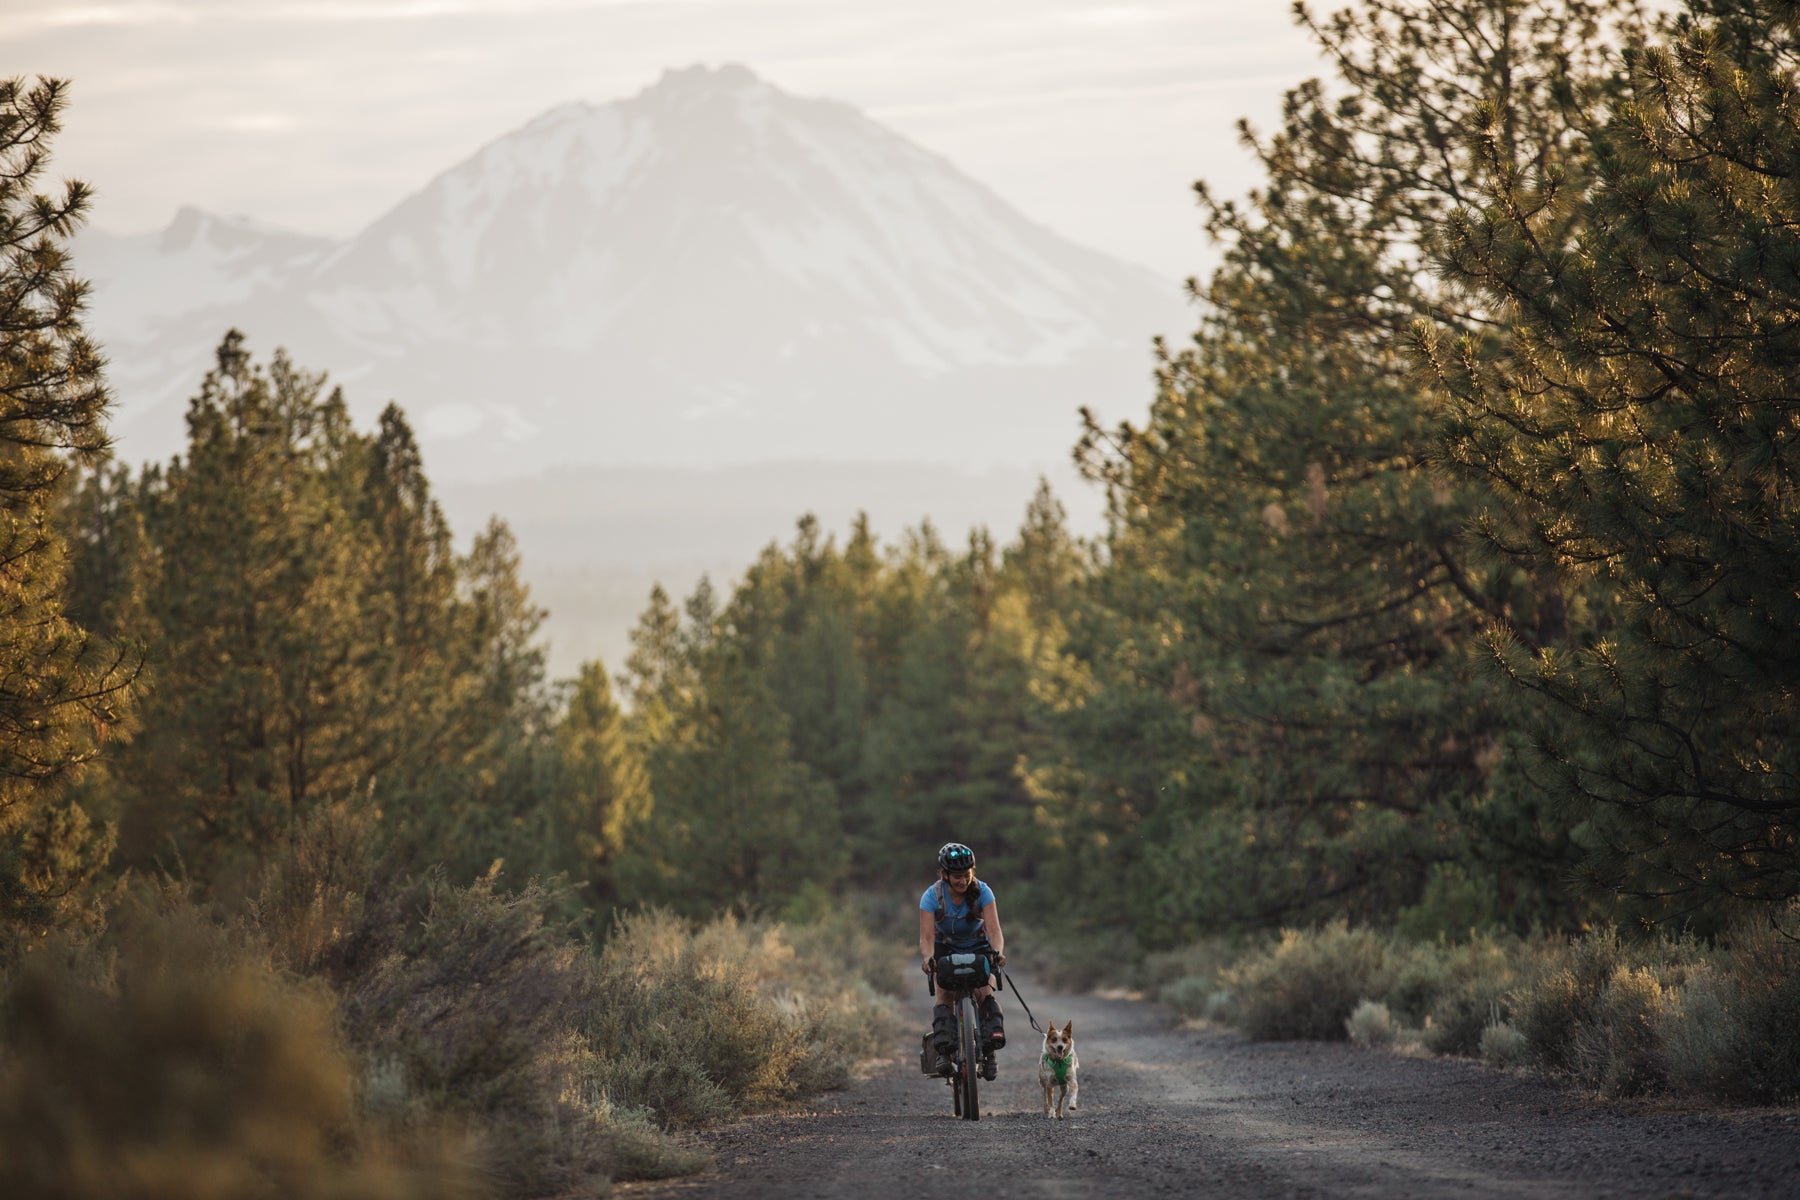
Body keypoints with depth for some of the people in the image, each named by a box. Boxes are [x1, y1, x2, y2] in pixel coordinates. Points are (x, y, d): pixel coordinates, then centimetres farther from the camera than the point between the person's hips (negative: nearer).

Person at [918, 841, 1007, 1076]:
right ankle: (943, 1052, -29)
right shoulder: (932, 896, -23)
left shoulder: (982, 892, -23)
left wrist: (997, 951, -53)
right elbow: (926, 936, -32)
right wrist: (928, 958, -53)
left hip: (977, 948, 0)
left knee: (984, 992, -24)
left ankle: (990, 1047, -24)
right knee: (944, 994, -23)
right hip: (946, 949, 0)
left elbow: (994, 929, -32)